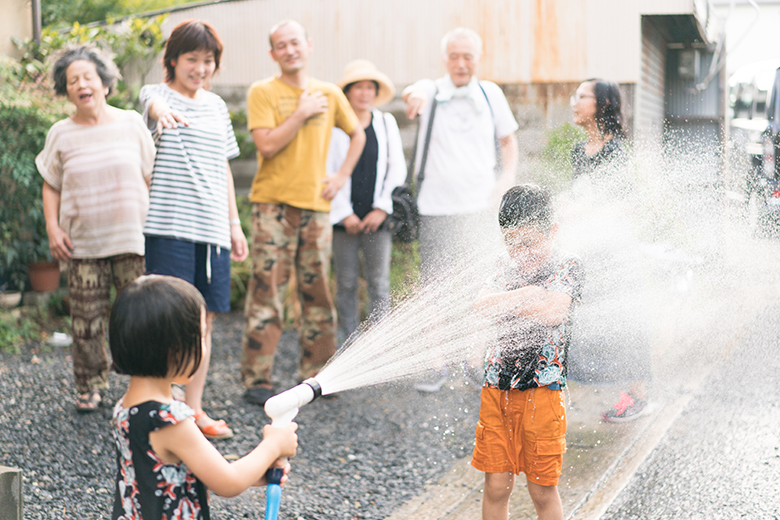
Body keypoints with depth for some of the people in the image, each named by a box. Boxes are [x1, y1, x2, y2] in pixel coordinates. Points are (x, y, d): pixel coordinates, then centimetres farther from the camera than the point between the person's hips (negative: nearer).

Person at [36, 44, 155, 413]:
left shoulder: (131, 123, 5)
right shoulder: (61, 134, 7)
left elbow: (151, 177, 10)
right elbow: (51, 187, 12)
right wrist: (52, 229, 0)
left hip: (133, 239, -1)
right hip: (83, 244, 1)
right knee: (87, 320, 2)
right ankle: (89, 387, 19)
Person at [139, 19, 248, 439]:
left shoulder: (217, 106, 17)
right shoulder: (157, 94, 0)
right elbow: (154, 103, -27)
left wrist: (234, 223, 17)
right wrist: (162, 111, -51)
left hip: (212, 228, 6)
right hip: (168, 226, -5)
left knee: (204, 320, 8)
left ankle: (193, 409, 18)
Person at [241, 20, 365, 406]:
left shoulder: (329, 94, 10)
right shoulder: (263, 92, -2)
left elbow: (357, 134, 22)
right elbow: (267, 145, -14)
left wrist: (342, 176, 10)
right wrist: (302, 113, -11)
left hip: (316, 204, 4)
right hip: (273, 203, -4)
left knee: (317, 292, 8)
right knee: (266, 290, -7)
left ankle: (315, 373, 18)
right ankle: (257, 380, -2)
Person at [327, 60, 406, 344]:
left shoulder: (386, 123, 10)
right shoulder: (334, 125, 2)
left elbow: (397, 169, 10)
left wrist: (382, 208, -1)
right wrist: (344, 214, -5)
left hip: (377, 217, 1)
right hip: (343, 219, -1)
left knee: (379, 283, -2)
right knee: (346, 283, 2)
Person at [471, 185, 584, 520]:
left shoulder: (568, 267, -4)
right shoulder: (508, 267, 12)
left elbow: (553, 312, -22)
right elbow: (481, 304, -5)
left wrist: (504, 304, -8)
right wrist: (526, 294, -15)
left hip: (542, 388, -4)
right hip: (497, 386, 4)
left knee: (542, 489, 5)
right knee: (496, 485, 8)